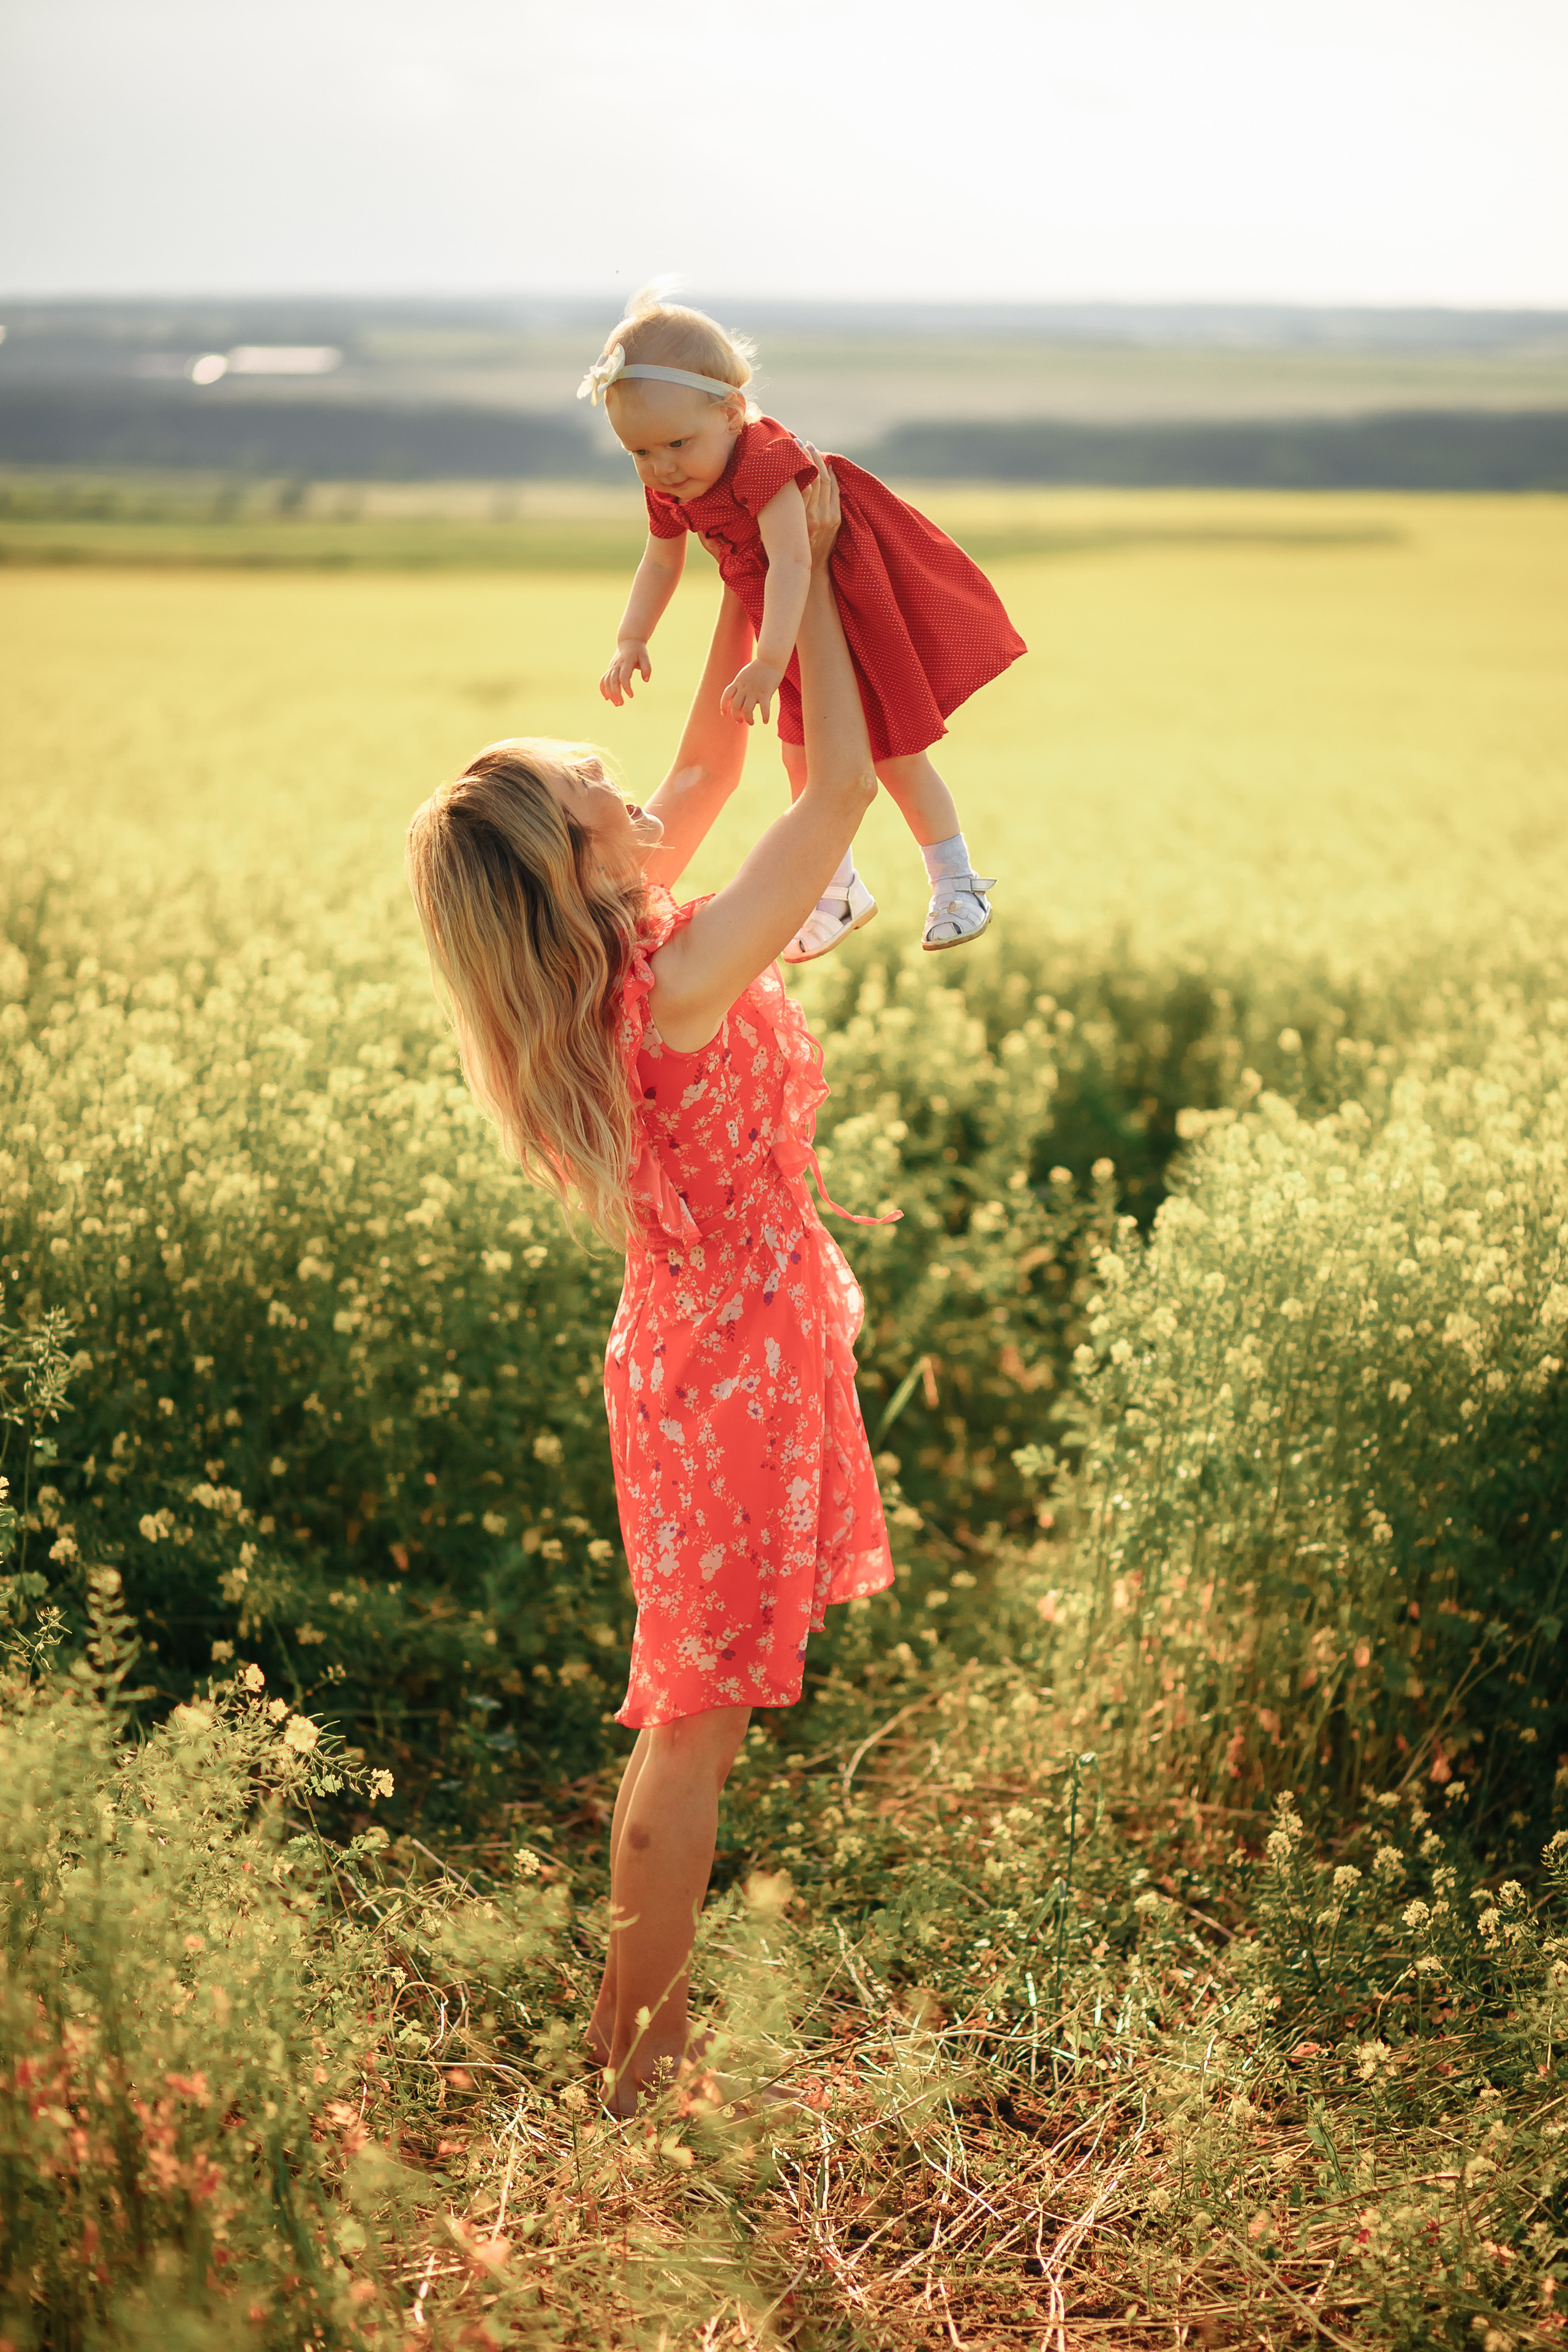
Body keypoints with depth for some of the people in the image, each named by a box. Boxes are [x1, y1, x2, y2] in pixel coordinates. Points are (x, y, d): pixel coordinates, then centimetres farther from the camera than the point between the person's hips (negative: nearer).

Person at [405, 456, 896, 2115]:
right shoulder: (677, 980, -27)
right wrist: (802, 570, -10)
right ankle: (637, 2061, 17)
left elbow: (710, 773, 12)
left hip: (685, 1357, 9)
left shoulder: (600, 956, -3)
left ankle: (632, 2021, 35)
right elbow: (841, 787, -20)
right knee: (697, 1726, 4)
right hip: (737, 1379, -9)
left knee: (684, 1722, 21)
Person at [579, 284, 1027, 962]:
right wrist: (630, 641, -1)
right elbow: (661, 562, 9)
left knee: (896, 755, 4)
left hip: (860, 614, -7)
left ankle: (955, 882, 23)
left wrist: (769, 662, -46)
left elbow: (791, 562, -40)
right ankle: (838, 892, 32)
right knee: (802, 764, 13)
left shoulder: (763, 462, -34)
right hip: (796, 635, 8)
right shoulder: (668, 492, -7)